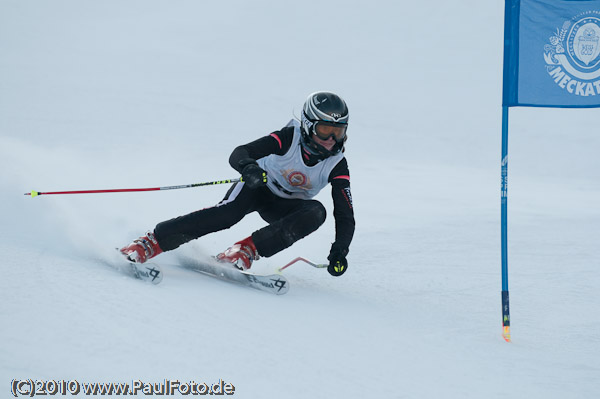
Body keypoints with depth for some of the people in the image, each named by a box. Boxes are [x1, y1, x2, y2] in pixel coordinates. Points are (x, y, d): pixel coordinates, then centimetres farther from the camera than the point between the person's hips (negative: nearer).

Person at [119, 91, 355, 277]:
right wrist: (249, 168, -56)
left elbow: (345, 215, -18)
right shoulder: (289, 139, -25)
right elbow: (238, 154, -32)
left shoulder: (337, 166, -19)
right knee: (228, 212, -33)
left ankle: (247, 250, -32)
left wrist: (339, 252, -33)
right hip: (257, 186, -3)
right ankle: (151, 243, -34)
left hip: (284, 207, 3)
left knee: (316, 212, -29)